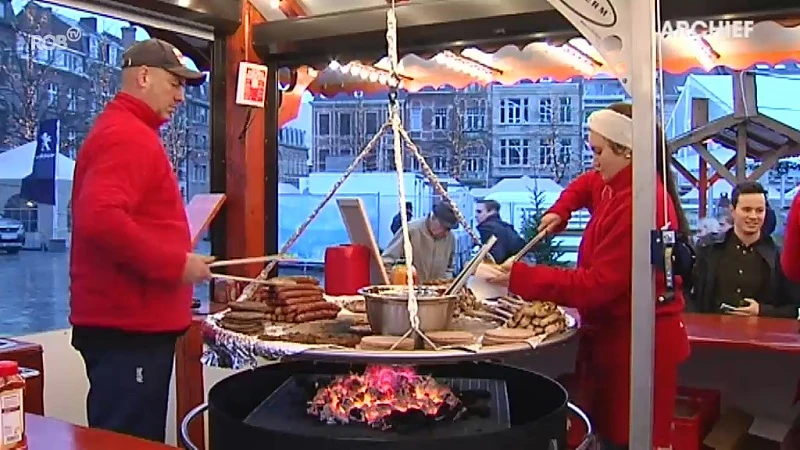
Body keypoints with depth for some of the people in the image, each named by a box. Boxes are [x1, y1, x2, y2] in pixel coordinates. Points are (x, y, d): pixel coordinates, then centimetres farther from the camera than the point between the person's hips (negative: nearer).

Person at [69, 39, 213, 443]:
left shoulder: (126, 131, 20)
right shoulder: (128, 135, -13)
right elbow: (101, 219, -28)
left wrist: (173, 260, 20)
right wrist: (175, 263, -20)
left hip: (130, 321, 10)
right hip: (127, 325, -10)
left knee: (137, 438, 15)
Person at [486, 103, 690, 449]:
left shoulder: (638, 203, -24)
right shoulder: (618, 187, 7)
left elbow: (598, 284, -25)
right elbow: (587, 184, 31)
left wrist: (521, 278, -23)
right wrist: (560, 210, 10)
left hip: (633, 343, -10)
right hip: (617, 336, 10)